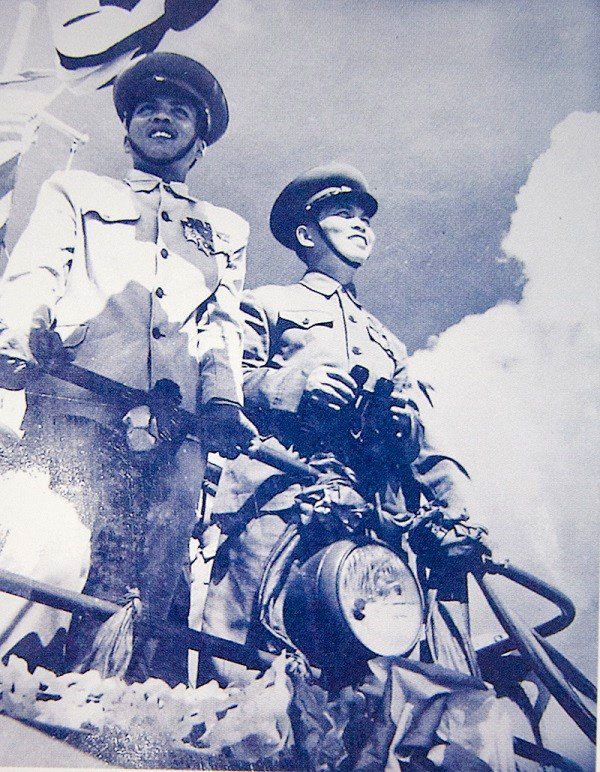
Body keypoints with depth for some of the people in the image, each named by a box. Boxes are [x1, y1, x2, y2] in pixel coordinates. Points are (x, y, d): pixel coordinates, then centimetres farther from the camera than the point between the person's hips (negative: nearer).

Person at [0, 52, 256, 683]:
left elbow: (225, 324, 18)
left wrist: (223, 400, -2)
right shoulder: (75, 192, 27)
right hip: (75, 407, -1)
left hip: (174, 430, 2)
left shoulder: (225, 230, 31)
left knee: (153, 591, -8)